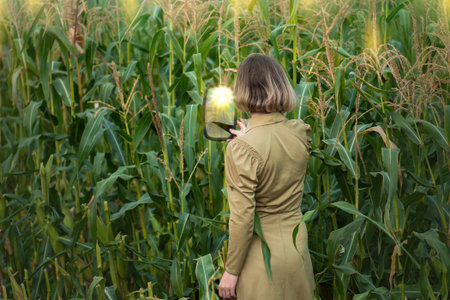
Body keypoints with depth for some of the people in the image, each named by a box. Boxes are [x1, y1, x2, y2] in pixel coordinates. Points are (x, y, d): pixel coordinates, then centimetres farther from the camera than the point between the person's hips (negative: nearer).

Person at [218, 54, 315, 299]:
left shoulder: (241, 148, -23)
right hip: (297, 244, 5)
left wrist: (231, 270, -9)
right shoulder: (302, 133, -6)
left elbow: (242, 218, -20)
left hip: (262, 254, -5)